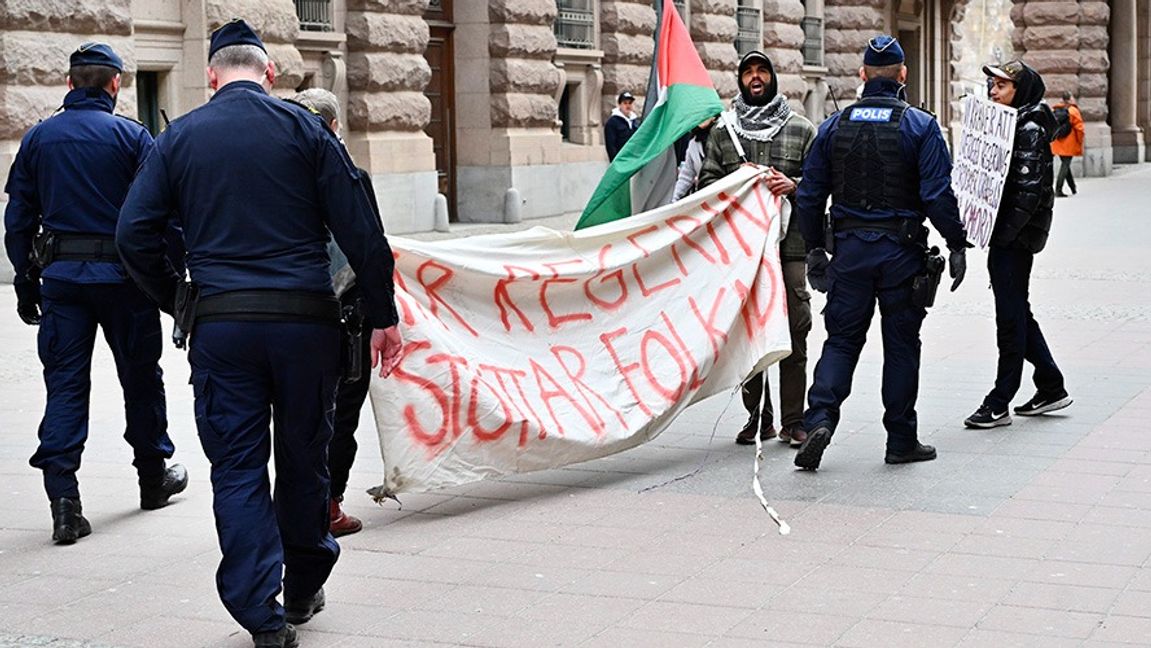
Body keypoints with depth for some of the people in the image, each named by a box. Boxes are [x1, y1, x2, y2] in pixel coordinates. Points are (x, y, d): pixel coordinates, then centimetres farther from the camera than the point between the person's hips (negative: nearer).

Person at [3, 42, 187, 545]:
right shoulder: (131, 136, -4)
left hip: (60, 276, 2)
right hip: (122, 274, -2)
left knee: (64, 384, 3)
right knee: (140, 376, 13)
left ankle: (64, 502, -6)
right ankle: (153, 476, 29)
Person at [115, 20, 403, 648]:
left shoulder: (179, 138, 6)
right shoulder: (303, 127, 2)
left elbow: (133, 233, 0)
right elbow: (359, 230, -3)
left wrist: (177, 301, 13)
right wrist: (382, 317, 3)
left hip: (219, 324, 0)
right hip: (305, 320, 0)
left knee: (237, 467, 6)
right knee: (304, 456, 15)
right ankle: (303, 589, 29)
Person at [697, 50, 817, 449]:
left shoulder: (801, 130, 9)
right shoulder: (723, 132, 12)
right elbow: (707, 182, 9)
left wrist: (793, 185, -12)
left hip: (790, 246, -1)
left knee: (794, 333, -4)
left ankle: (793, 420, 4)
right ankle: (757, 416, 15)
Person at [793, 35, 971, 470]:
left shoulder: (834, 127, 5)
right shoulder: (920, 126, -5)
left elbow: (810, 195, 6)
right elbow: (937, 195, -12)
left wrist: (815, 249, 15)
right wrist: (957, 246, -2)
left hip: (849, 249, 2)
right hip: (902, 251, -2)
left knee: (842, 340, 9)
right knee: (901, 345, 7)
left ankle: (819, 418, -11)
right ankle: (901, 441, 13)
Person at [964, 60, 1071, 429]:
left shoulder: (1030, 129, -13)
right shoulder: (1009, 124, 17)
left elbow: (1029, 190, -19)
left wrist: (1005, 233, -21)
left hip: (1016, 237, -10)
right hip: (1003, 236, 10)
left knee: (1011, 316, -4)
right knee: (1016, 312, 15)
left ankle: (999, 404, 0)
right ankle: (1051, 388, 25)